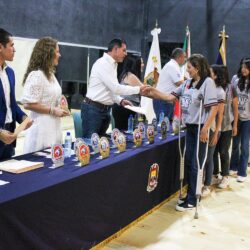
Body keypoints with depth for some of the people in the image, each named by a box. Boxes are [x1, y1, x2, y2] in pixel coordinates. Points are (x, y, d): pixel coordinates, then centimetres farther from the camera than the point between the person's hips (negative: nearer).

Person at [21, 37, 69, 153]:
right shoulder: (36, 75, -16)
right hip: (41, 128, -9)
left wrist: (59, 109, 8)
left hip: (53, 127, 9)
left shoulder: (50, 74, 13)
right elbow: (28, 104, -21)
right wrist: (53, 110, -18)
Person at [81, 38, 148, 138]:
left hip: (105, 109, 9)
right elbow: (115, 88, -21)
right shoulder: (103, 63, -15)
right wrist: (138, 89, -15)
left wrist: (121, 101, 1)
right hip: (93, 109, -9)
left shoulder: (112, 65, 14)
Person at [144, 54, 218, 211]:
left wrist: (205, 129, -20)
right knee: (188, 163, 12)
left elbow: (214, 107, -17)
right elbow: (170, 97, 10)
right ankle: (190, 194, 27)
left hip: (200, 128, -7)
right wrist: (154, 91, -2)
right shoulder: (187, 83, 10)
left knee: (195, 165, 0)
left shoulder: (207, 82, -12)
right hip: (190, 127, 7)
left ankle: (191, 200, 10)